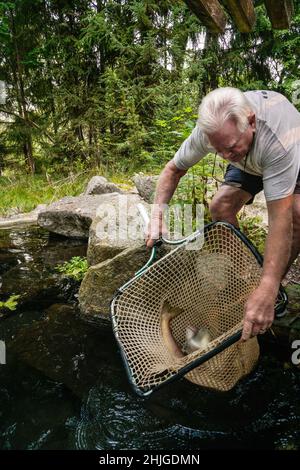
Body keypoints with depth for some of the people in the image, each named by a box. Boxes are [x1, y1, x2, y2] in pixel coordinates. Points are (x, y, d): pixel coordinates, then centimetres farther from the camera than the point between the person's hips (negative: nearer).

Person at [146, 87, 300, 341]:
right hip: (249, 161, 4)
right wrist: (157, 215, -29)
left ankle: (276, 286, -8)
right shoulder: (207, 131, -32)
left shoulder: (280, 139, -47)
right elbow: (173, 169, -16)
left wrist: (267, 290, -54)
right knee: (220, 206, -19)